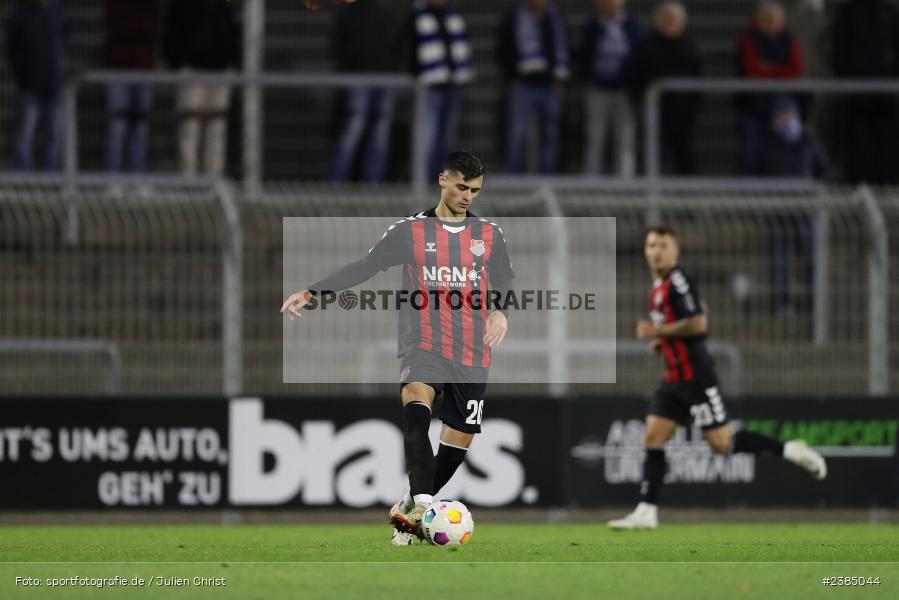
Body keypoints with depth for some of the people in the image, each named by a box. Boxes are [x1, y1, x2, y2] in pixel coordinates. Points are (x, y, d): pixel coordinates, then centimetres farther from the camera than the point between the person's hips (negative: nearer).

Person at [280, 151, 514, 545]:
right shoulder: (410, 231, 4)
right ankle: (421, 502, -45)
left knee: (459, 438, 2)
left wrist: (499, 310, -4)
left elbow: (504, 282, 19)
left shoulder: (489, 235, 9)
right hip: (423, 345, -3)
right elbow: (364, 268, 8)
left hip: (471, 355, 3)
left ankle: (409, 511, 22)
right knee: (416, 399, -32)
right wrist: (311, 293, 1)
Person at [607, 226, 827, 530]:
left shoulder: (678, 281, -14)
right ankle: (646, 511, 2)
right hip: (674, 379, 9)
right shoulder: (658, 287, 15)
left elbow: (698, 324, -23)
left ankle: (790, 450, 3)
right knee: (653, 438, 3)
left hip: (696, 376, -9)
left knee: (720, 442, -7)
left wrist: (658, 331, -16)